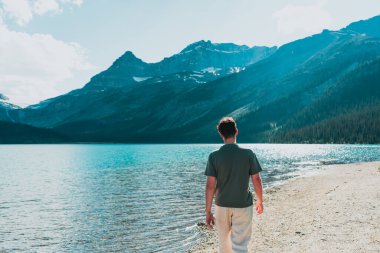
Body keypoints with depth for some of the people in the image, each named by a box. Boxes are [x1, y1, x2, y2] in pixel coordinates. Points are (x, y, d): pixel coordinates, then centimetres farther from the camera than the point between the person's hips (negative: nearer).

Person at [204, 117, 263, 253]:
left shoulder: (214, 156, -9)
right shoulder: (248, 154, -8)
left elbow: (210, 185, -10)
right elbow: (256, 180, -3)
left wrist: (208, 211, -3)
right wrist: (260, 201, 13)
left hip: (222, 206, 1)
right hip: (243, 206, -1)